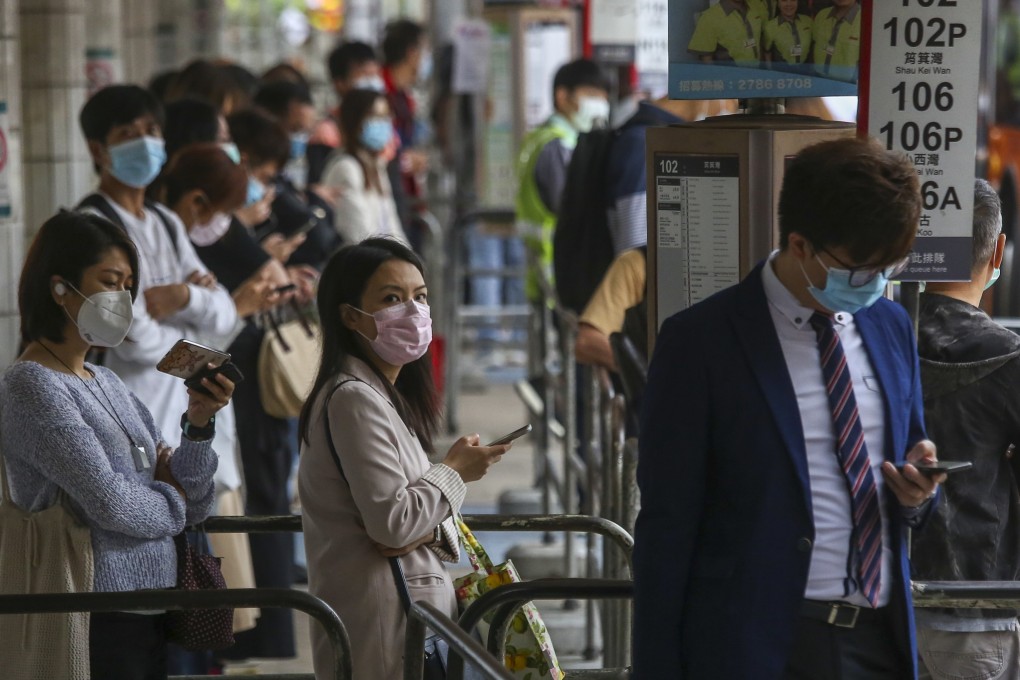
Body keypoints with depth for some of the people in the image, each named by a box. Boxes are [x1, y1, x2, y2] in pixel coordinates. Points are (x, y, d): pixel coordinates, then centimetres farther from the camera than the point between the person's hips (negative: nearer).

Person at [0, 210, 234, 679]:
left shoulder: (108, 384, 13)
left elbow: (192, 508, 11)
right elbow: (109, 503, -22)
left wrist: (198, 423, -5)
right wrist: (169, 501, -2)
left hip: (149, 617, 8)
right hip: (99, 622, -8)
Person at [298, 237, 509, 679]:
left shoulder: (387, 395, 17)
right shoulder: (355, 399, -15)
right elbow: (391, 522, -21)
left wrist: (428, 530, -8)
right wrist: (455, 471, -6)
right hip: (383, 621, -10)